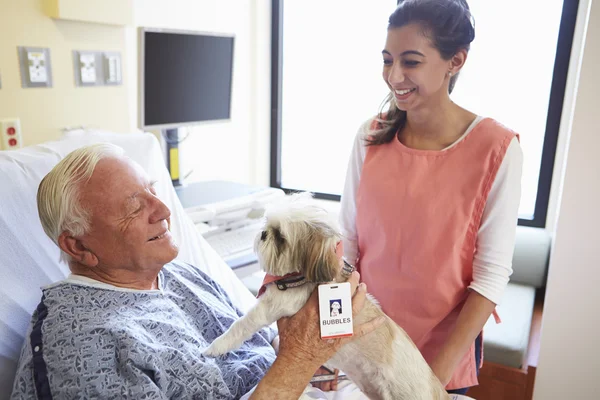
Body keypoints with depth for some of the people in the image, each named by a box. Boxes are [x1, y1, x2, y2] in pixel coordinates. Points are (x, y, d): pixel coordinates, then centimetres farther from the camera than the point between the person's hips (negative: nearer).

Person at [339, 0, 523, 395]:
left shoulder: (496, 148, -16)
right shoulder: (371, 136, -7)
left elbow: (493, 273, -14)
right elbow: (348, 238, -4)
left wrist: (439, 371, -16)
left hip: (445, 343, -3)